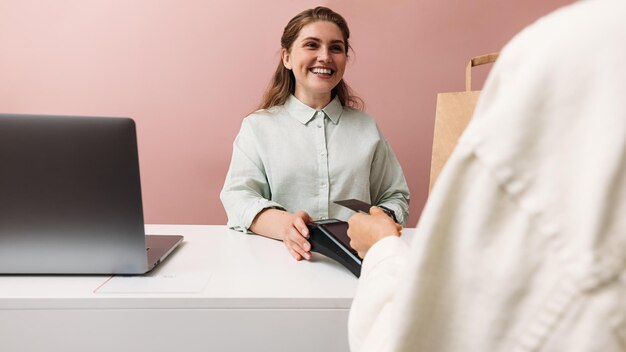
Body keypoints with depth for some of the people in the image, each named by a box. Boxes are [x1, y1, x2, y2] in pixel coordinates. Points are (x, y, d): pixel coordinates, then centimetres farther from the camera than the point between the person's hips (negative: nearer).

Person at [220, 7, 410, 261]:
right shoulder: (257, 126, 7)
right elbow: (238, 196, -5)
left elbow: (395, 197, 17)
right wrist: (285, 224, -26)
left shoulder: (367, 128, 14)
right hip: (282, 260, -2)